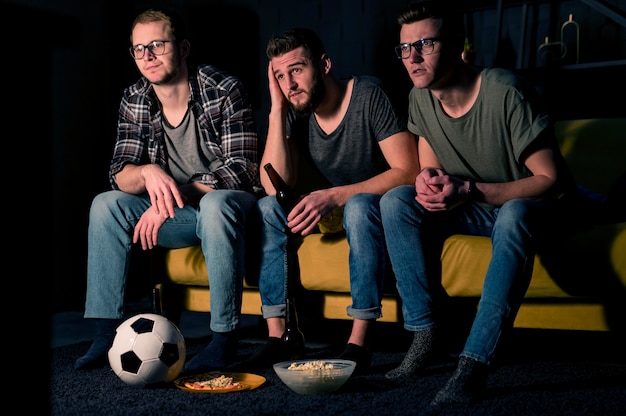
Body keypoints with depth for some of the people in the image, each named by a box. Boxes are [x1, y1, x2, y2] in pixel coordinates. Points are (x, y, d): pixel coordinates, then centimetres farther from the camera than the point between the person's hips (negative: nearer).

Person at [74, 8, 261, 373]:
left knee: (216, 203, -38)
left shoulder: (224, 90, -16)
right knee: (105, 204, -12)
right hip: (179, 213, 6)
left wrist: (173, 197, -28)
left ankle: (225, 339, -31)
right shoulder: (135, 101, 0)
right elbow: (119, 174, -5)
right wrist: (148, 173, -30)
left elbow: (241, 169, -22)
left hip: (231, 204, -5)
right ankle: (107, 332, -10)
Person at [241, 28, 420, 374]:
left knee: (358, 207, -37)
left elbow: (408, 172, -24)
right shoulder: (296, 112, -2)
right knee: (268, 208, -16)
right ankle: (277, 336, -18)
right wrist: (276, 110, -17)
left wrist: (335, 196, -31)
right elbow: (275, 185, -14)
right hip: (333, 213, 6)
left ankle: (359, 341, -32)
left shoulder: (368, 95, -19)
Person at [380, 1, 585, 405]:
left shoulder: (506, 93, -25)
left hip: (539, 209, -6)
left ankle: (474, 363, -37)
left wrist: (470, 191, -33)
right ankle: (426, 331, -12)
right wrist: (428, 180, -20)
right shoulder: (421, 98, -5)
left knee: (514, 215, -40)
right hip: (478, 211, 6)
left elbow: (553, 182, -24)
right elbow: (431, 169, 7)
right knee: (396, 201, -16)